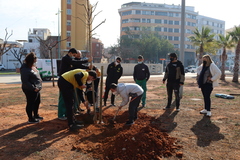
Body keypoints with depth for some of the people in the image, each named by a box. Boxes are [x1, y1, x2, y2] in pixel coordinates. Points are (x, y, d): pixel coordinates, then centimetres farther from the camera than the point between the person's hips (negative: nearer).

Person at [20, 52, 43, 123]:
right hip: (30, 90, -10)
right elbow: (25, 81, -22)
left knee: (37, 102, 20)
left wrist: (38, 86, 14)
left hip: (36, 89, 10)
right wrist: (33, 88, -24)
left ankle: (36, 115, 38)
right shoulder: (25, 69, -19)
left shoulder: (32, 66, 10)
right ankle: (30, 119, 15)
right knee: (30, 103, 3)